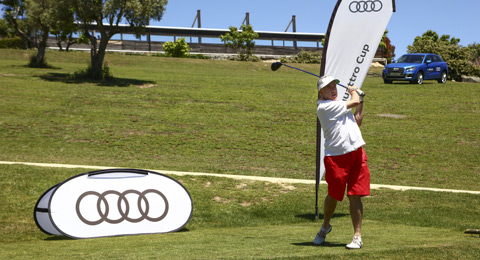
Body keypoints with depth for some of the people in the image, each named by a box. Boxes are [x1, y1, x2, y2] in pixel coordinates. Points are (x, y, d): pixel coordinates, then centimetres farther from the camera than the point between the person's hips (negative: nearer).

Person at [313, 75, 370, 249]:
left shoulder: (339, 107, 21)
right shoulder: (324, 107, -9)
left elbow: (357, 122, 27)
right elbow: (354, 102, -6)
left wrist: (360, 104, 21)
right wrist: (353, 92, 15)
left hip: (357, 154, 6)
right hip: (336, 157, -6)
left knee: (355, 196, 1)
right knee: (334, 195, 4)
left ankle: (357, 237, 4)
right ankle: (325, 226, 31)